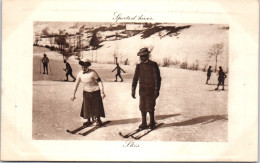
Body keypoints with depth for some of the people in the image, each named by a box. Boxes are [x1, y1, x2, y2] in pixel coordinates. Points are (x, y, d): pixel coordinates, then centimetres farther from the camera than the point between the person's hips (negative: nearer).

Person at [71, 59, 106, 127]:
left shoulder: (93, 73, -23)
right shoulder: (80, 74, -8)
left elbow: (99, 82, -18)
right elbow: (76, 84, -1)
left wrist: (102, 92, -21)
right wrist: (73, 94, -1)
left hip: (95, 91, -4)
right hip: (86, 91, 4)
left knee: (97, 106, 2)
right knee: (87, 106, 3)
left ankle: (98, 120, 16)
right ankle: (88, 121, 15)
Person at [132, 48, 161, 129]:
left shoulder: (153, 65, -5)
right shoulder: (139, 66, 8)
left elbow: (157, 78, -5)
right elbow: (135, 78, 10)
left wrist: (157, 90, -10)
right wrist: (133, 90, 3)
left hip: (151, 91, -4)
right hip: (142, 90, 5)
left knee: (150, 107, -4)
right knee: (142, 107, 7)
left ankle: (152, 123, 13)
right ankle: (144, 123, 18)